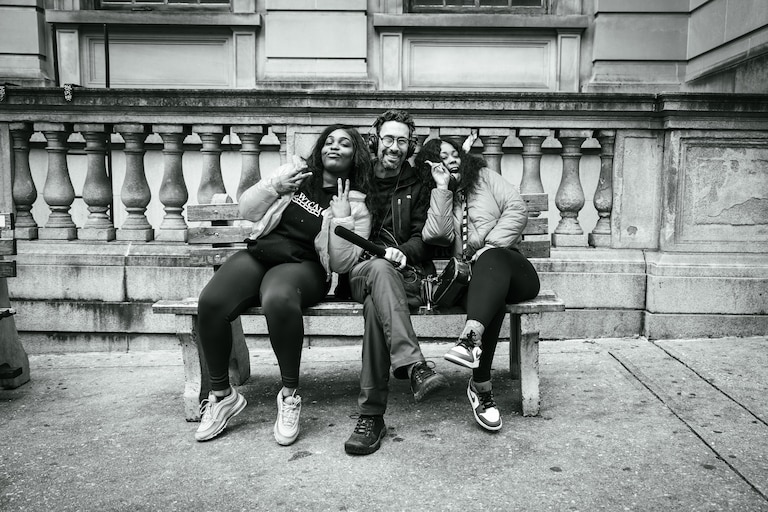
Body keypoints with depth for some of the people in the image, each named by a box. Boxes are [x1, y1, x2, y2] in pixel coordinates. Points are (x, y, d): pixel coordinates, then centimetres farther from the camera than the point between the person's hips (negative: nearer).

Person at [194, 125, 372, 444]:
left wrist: (342, 218, -11)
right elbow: (247, 210, 14)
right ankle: (221, 394, -6)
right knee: (210, 302, -26)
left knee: (278, 299, -40)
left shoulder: (356, 204, 6)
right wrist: (275, 187, -2)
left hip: (302, 266, -3)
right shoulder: (294, 172, 15)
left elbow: (342, 263, -2)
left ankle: (289, 395, -19)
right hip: (258, 254, 4)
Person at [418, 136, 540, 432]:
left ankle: (471, 338, -56)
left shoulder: (485, 177, 16)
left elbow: (517, 209, 1)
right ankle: (482, 388, -41)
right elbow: (437, 235, -5)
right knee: (491, 297, -36)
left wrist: (490, 246, -11)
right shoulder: (435, 200, 18)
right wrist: (442, 188, -2)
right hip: (470, 276, 1)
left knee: (491, 258, -37)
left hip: (513, 270, 0)